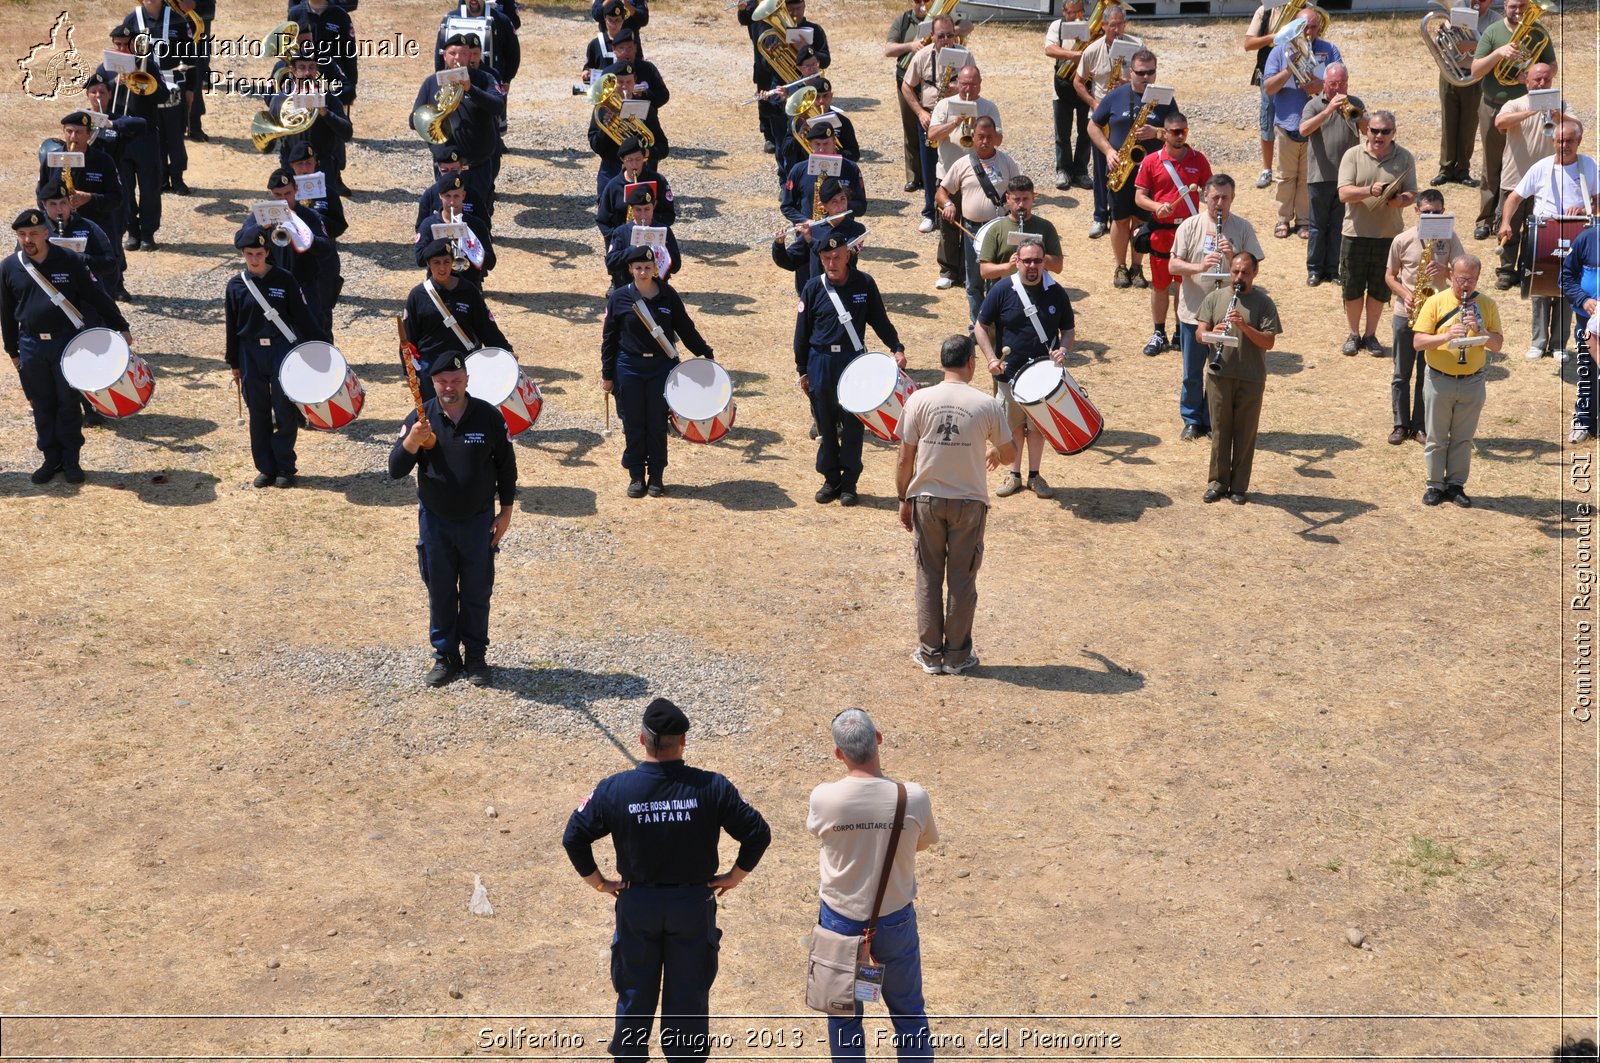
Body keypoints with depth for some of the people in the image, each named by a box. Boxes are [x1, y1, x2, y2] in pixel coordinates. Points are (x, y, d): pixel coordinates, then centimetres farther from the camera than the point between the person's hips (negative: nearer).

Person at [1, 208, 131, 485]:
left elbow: (96, 296, -2)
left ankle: (71, 460, 16)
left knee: (68, 402, 4)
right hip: (31, 346, 2)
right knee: (42, 405, 9)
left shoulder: (69, 261, -8)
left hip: (66, 343, -2)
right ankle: (51, 459, 20)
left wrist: (120, 327, -3)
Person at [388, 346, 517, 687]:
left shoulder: (488, 416, -9)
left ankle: (476, 656, 22)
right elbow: (396, 470, -13)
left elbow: (506, 463, 2)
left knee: (477, 593, 8)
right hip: (435, 521, 1)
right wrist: (411, 441, -32)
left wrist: (506, 510, 1)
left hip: (479, 521, -1)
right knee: (440, 593, 10)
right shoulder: (421, 418, -9)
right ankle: (445, 655, 24)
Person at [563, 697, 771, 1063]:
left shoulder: (614, 789, -13)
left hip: (636, 905, 1)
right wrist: (733, 877, 2)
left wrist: (599, 882, 4)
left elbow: (574, 837, -6)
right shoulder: (712, 788, -15)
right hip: (694, 906, -1)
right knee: (688, 996, 13)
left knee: (634, 994, 16)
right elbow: (758, 833, -10)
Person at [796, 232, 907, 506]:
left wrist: (897, 348, -6)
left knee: (852, 425, 4)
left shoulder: (864, 284, -2)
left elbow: (880, 320, 7)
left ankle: (849, 482, 14)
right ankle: (830, 479, 20)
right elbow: (802, 331, 4)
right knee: (826, 425, 7)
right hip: (821, 364, 1)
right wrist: (802, 370, 5)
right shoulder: (814, 287, -2)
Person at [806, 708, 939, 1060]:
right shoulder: (913, 798, -21)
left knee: (843, 1014, 19)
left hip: (840, 919, 0)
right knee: (908, 1011, 21)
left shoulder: (824, 798, -22)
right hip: (895, 919, 0)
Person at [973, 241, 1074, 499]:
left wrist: (1063, 350, -14)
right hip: (1009, 373, -1)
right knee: (1014, 425, 11)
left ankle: (1034, 475, 26)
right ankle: (1014, 475, 26)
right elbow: (981, 326, -3)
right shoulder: (1002, 291, -9)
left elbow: (1069, 329, 6)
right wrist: (991, 358, -15)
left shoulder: (1056, 293, -3)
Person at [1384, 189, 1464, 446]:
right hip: (1405, 313, 0)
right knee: (1402, 374, 6)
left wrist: (1444, 271, -23)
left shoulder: (1449, 238, -2)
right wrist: (1405, 294, -15)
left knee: (1427, 373, 7)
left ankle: (1420, 425, 16)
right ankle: (1401, 424, 16)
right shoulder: (1402, 240, -4)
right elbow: (1390, 275, 3)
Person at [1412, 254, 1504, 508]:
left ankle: (1456, 484, 20)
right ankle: (1435, 485, 17)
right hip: (1440, 381, -2)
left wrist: (1480, 330, -19)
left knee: (1463, 439, 10)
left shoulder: (1486, 305, 1)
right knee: (1436, 438, 7)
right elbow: (1418, 341, -11)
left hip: (1472, 382, 2)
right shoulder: (1436, 303, -6)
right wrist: (1447, 336, -26)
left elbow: (1498, 344, 0)